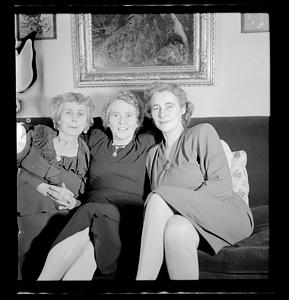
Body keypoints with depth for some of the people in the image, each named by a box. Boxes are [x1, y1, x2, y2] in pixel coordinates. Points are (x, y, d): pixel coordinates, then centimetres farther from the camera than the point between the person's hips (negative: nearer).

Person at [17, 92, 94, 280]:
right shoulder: (38, 135, 7)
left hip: (53, 214, 0)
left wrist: (72, 202, -12)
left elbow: (84, 196, 10)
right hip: (24, 206, 1)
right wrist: (41, 186, -16)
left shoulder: (85, 156, 7)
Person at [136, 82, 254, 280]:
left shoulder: (202, 133, 3)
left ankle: (143, 277, -24)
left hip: (226, 216, -3)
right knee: (177, 229, -34)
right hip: (189, 219, 4)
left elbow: (223, 186, -8)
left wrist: (177, 199, -17)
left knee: (158, 198, -27)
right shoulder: (154, 154, 18)